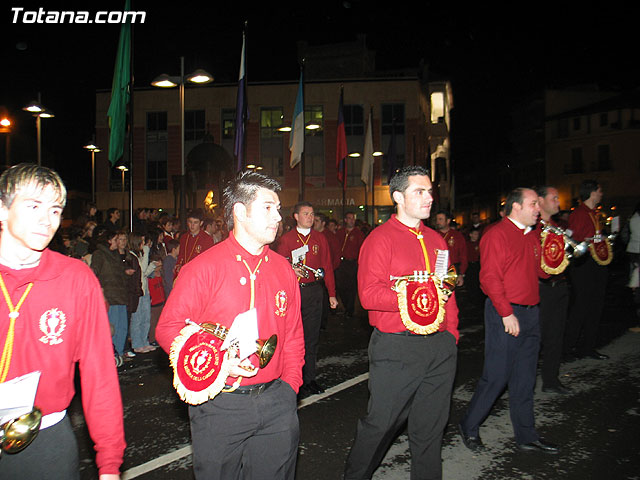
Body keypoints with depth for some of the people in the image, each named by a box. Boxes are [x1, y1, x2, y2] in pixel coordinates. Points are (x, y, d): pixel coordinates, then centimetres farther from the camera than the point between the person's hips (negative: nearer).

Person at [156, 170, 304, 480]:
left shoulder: (283, 269, 6)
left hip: (276, 403, 4)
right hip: (219, 405, -3)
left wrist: (289, 384, 4)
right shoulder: (202, 269, -8)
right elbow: (168, 329, -8)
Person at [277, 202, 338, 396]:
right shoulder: (286, 239, 5)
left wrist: (332, 293, 5)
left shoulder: (320, 239, 11)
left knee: (312, 336, 6)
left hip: (314, 291, 2)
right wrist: (292, 270, -16)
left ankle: (310, 378, 16)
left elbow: (327, 267, 10)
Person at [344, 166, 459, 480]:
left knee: (431, 427, 15)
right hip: (396, 348, -6)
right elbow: (369, 294, -15)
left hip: (440, 346, 6)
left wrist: (452, 332, 11)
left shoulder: (436, 240, 15)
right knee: (380, 422, 6)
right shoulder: (380, 238, -6)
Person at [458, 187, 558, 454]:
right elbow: (489, 277, -16)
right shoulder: (497, 235, -11)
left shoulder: (532, 237, 15)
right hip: (505, 314, -8)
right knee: (497, 376, -1)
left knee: (525, 379, 15)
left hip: (530, 313, 8)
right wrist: (507, 313, -18)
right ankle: (469, 427, 18)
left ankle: (526, 437, 27)